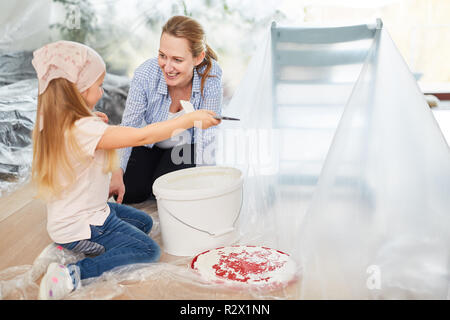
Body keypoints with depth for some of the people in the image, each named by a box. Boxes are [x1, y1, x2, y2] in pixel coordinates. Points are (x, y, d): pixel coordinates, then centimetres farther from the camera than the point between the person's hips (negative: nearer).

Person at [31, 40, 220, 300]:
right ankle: (75, 274, -12)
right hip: (80, 226, -9)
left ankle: (74, 247, 10)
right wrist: (191, 119, -24)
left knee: (144, 222, 20)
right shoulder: (83, 130, -30)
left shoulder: (53, 123, -1)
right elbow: (142, 136, -31)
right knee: (149, 251, -7)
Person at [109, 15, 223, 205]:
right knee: (128, 194, -8)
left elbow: (205, 133, -24)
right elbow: (128, 128, -21)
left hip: (187, 144, -1)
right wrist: (117, 174, -29)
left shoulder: (211, 74, -32)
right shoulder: (145, 75, -31)